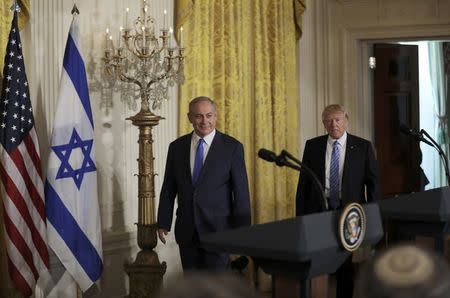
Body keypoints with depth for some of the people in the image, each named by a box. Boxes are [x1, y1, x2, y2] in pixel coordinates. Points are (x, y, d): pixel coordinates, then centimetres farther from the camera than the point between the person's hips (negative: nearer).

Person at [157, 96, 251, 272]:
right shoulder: (177, 147, 7)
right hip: (187, 231, 3)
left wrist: (242, 230, -6)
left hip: (218, 229, -3)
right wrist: (163, 223, 7)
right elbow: (168, 189, 10)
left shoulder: (232, 147, -3)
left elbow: (241, 192, -4)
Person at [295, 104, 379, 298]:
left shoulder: (363, 147, 2)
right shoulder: (312, 146, 6)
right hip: (318, 210, 1)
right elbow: (303, 182, 8)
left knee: (345, 264, 6)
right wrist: (300, 216, 3)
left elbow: (373, 181, 4)